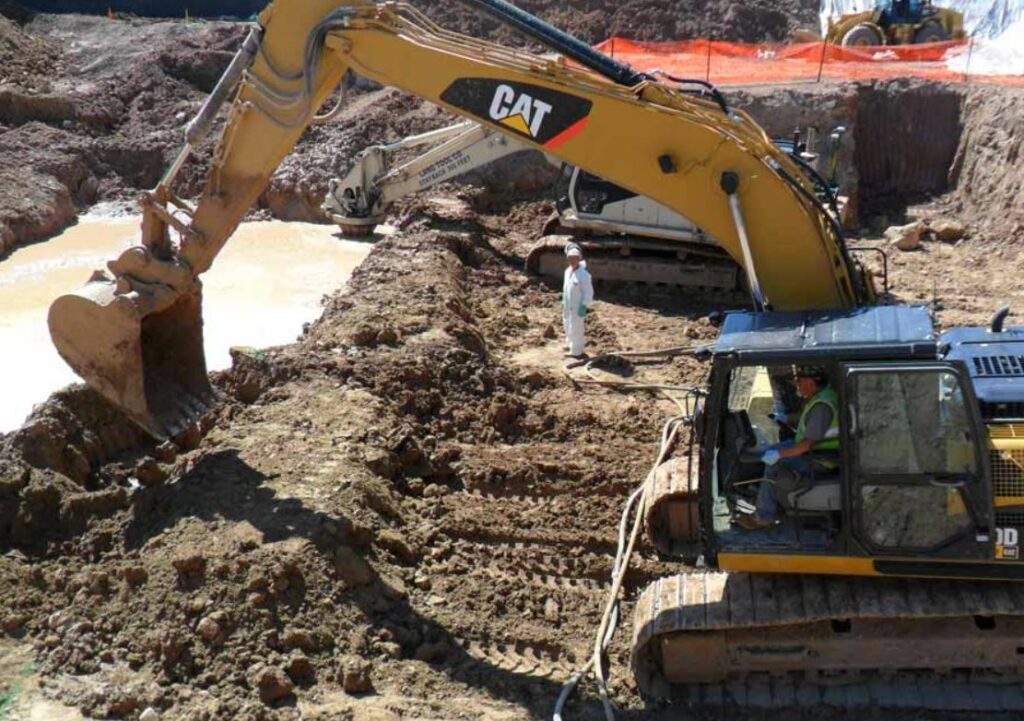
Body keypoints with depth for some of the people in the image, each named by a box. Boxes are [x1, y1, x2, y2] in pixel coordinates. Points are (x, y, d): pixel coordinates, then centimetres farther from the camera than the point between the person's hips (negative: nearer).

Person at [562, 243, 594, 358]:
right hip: (568, 305, 9)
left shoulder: (583, 275, -22)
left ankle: (576, 351, 11)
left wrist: (584, 306, -19)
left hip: (577, 306, -9)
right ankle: (571, 344, 45)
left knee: (576, 328, -1)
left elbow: (588, 292, -18)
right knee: (568, 325, 24)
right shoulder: (568, 271, 3)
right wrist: (563, 300, 18)